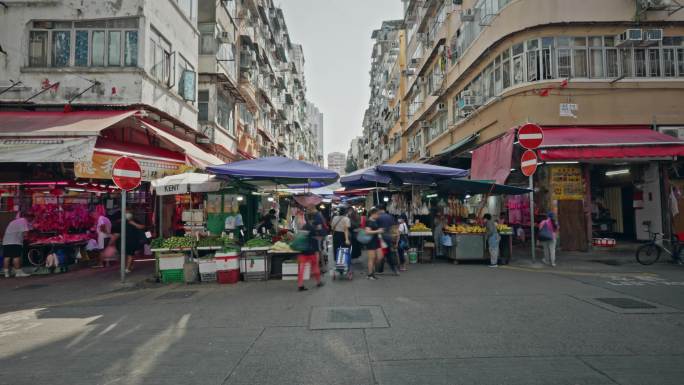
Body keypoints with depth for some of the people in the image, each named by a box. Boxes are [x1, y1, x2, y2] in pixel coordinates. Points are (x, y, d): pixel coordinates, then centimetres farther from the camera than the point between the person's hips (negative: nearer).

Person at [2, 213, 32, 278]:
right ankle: (18, 272, -10)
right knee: (16, 257, -9)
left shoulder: (15, 221, 29)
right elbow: (25, 233, -8)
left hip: (6, 241, 9)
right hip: (15, 242, -9)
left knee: (7, 257, 6)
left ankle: (6, 272, 8)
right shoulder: (23, 220, 0)